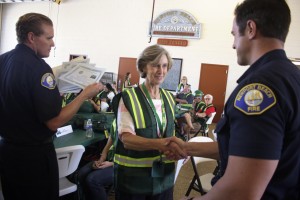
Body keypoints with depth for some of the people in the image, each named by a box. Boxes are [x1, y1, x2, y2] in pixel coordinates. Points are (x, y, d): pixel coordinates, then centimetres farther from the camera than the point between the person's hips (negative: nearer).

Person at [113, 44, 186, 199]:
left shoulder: (169, 98, 6)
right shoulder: (129, 98, -12)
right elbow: (126, 139, -21)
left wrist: (175, 147, -8)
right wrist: (159, 144, -36)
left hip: (164, 175, 5)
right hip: (134, 175, -5)